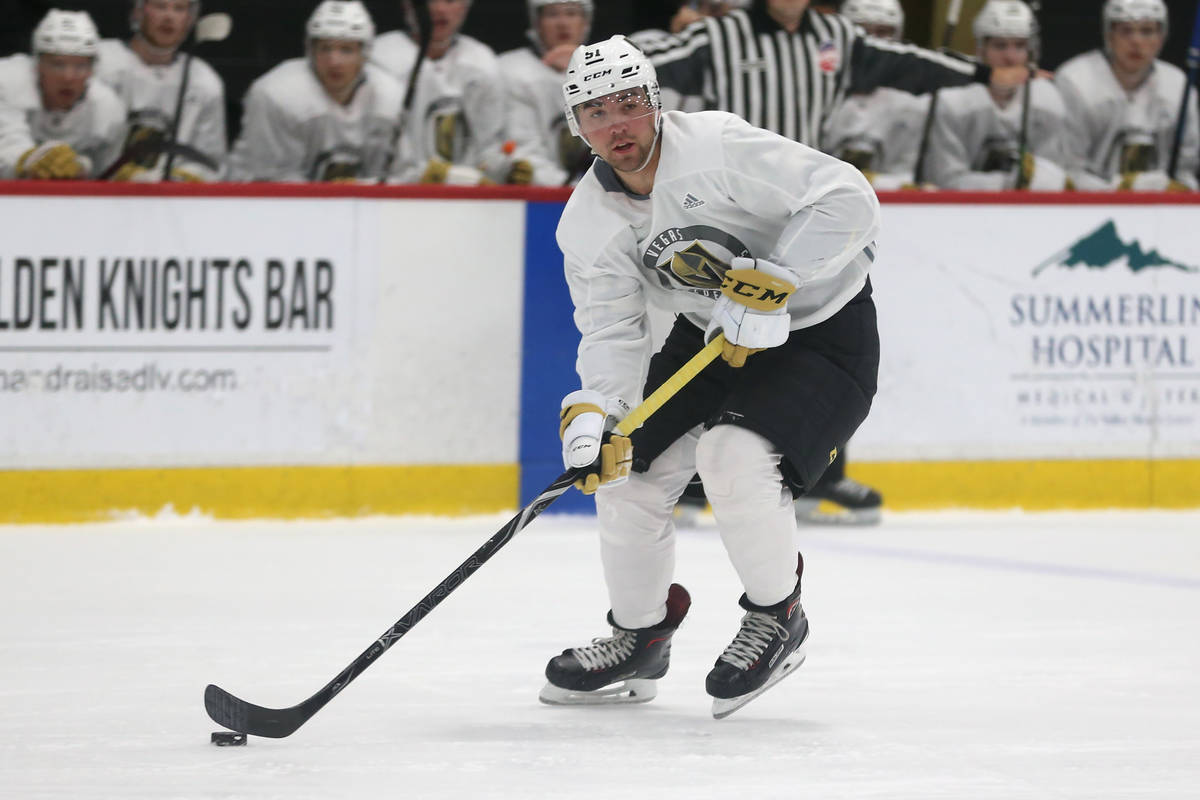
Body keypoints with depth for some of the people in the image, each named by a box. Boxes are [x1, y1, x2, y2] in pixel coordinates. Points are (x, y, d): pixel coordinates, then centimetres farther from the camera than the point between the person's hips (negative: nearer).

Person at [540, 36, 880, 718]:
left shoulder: (718, 147, -25)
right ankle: (639, 639, 22)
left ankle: (778, 621, -6)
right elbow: (612, 331, -10)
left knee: (734, 456, -28)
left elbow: (847, 197, -28)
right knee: (628, 470, -1)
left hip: (824, 332, -7)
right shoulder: (587, 224, -6)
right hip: (710, 335, 7)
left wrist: (770, 283, -32)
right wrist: (592, 414, -29)